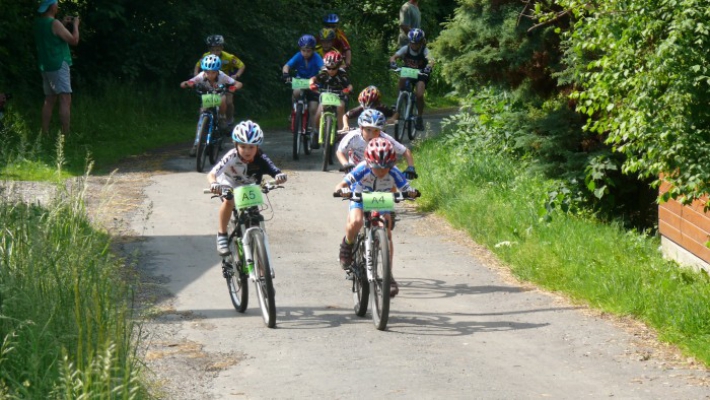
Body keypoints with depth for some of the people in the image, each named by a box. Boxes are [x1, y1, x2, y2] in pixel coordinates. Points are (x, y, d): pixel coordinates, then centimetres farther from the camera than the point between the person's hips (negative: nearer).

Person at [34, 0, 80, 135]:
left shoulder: (39, 23, 10)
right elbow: (74, 40, -14)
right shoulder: (54, 24, -15)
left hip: (46, 66, 9)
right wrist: (75, 25, 0)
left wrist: (62, 24, 21)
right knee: (66, 99, -11)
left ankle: (45, 133, 10)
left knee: (49, 100, 12)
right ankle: (65, 134, -19)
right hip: (58, 65, -9)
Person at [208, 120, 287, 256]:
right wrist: (213, 184, -65)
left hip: (249, 188, 3)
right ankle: (222, 234, -17)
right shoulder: (232, 157, -35)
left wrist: (279, 176, -64)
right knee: (229, 200, -33)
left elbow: (275, 173, -39)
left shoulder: (261, 159, -29)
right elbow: (211, 174, -42)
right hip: (229, 184, -3)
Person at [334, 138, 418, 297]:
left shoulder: (394, 173, -29)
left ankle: (389, 275, -4)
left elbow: (406, 188, -27)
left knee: (386, 234, -13)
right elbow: (340, 185, -34)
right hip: (360, 198, -1)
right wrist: (342, 190, -57)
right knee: (355, 222, -32)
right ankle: (348, 244, 2)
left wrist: (411, 192, -51)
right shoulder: (362, 170, -34)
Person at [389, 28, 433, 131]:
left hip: (420, 74, -1)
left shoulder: (424, 51, -19)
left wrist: (429, 66, -59)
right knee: (402, 79, -34)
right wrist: (392, 62, -49)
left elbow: (431, 61, -36)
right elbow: (394, 57, -25)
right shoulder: (406, 49, -14)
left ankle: (420, 118, -3)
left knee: (419, 95, -22)